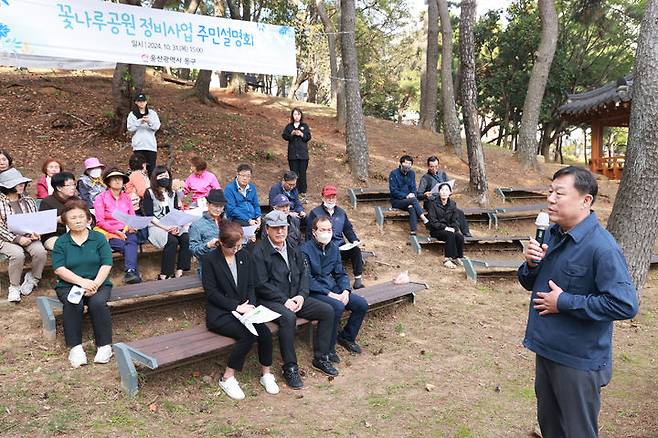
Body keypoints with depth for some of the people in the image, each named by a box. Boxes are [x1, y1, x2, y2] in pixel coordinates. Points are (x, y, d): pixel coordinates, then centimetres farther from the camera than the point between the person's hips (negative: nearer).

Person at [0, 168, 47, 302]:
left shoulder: (28, 200, 12)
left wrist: (35, 232, -6)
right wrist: (17, 239, -19)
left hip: (29, 237, 3)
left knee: (40, 251, -29)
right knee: (17, 254, -34)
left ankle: (32, 279, -1)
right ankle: (14, 287, -11)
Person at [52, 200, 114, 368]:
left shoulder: (99, 238, 6)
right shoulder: (61, 242, 6)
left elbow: (107, 264, -2)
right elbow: (59, 269, -5)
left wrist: (95, 284, -18)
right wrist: (82, 281, -19)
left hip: (98, 283, 0)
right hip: (69, 285, 0)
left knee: (98, 303, -30)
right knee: (73, 304, -31)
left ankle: (104, 345, -20)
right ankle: (75, 347, -23)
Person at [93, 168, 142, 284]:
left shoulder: (126, 198, 20)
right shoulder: (101, 198, 6)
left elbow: (132, 216, 15)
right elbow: (100, 221, -3)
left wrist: (133, 227, -8)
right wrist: (116, 231, -14)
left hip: (126, 230, 2)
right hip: (108, 232, -2)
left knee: (132, 239, -34)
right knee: (126, 246, -32)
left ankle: (130, 272, -48)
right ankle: (133, 272, -35)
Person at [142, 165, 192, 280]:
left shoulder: (172, 193, 19)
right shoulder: (149, 193, 2)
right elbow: (149, 216, -6)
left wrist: (176, 225, -7)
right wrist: (165, 228, -18)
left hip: (173, 225, 5)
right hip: (156, 226, -5)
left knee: (186, 238, -26)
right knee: (172, 241, -33)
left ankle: (179, 272, -25)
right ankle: (164, 275, -26)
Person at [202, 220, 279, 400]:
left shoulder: (244, 256, 9)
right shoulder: (210, 260, -7)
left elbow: (250, 286, 11)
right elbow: (211, 292, -10)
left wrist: (250, 306, -7)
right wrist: (236, 306, -17)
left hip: (243, 309, 5)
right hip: (219, 314, -5)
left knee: (265, 332, -21)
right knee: (248, 335, -29)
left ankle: (266, 374, 1)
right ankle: (228, 378, -11)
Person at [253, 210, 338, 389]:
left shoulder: (292, 249, 13)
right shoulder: (259, 251, -9)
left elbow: (304, 274, 13)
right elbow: (261, 284, -15)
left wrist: (301, 295, -5)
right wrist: (284, 300, -19)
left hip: (295, 298, 7)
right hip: (271, 300, -7)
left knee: (327, 311, -5)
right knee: (288, 317, -37)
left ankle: (321, 358, 8)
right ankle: (290, 368, -21)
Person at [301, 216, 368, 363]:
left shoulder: (334, 248, 10)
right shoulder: (305, 250, -12)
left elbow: (341, 274, 12)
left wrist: (346, 291, -7)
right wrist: (329, 294, -21)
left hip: (333, 289, 7)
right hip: (315, 292, -7)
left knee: (362, 304, -6)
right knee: (337, 306, -32)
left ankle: (347, 337, 17)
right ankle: (328, 348, -13)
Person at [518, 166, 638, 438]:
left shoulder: (601, 247, -23)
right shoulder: (551, 234, 2)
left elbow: (625, 305, -28)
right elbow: (529, 283, 11)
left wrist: (564, 302, -23)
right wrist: (531, 264, -11)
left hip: (579, 360, -7)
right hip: (546, 347, 8)